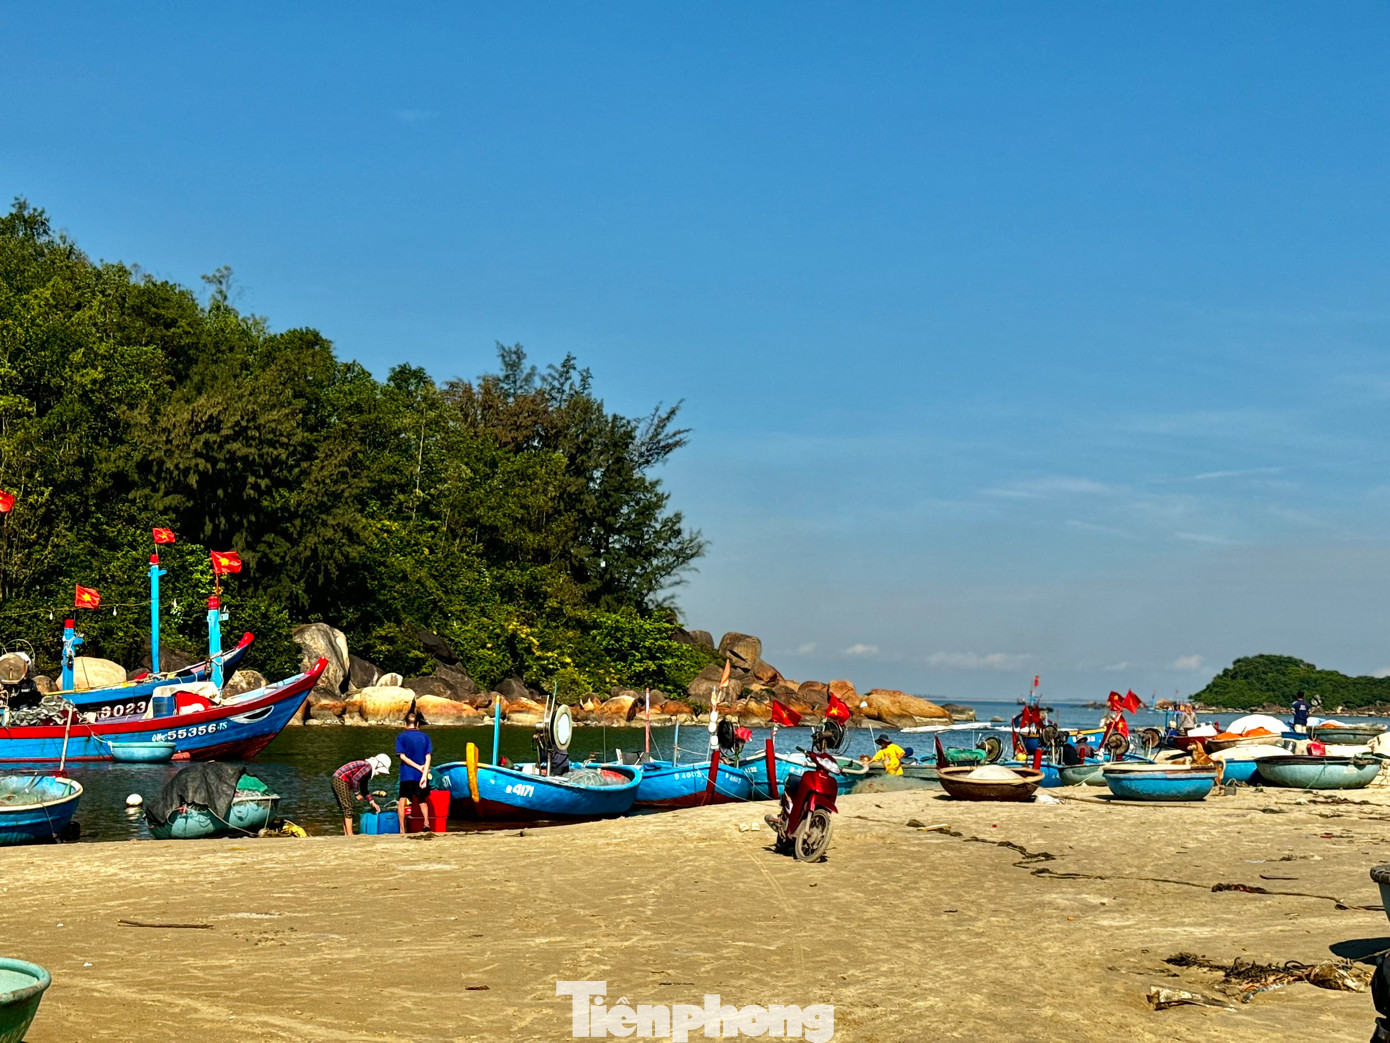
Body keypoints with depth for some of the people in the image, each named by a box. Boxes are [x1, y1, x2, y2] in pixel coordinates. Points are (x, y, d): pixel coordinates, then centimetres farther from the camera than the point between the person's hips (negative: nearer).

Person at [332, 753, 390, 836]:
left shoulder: (367, 771, 19)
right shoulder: (368, 767, -12)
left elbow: (364, 790, 26)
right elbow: (354, 779, -21)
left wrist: (372, 802, 22)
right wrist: (357, 794, -11)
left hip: (336, 781, 11)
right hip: (341, 781, -11)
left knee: (345, 811, 14)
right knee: (348, 809, -8)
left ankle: (346, 834, 16)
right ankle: (350, 835, -9)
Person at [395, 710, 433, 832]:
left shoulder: (401, 737, 0)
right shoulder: (425, 737, 6)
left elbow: (402, 756, -10)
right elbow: (428, 757, -4)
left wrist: (418, 767, -9)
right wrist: (424, 775, -11)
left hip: (407, 775, -3)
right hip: (421, 775, 3)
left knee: (402, 801, 3)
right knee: (422, 800, 21)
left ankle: (402, 830, -4)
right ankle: (426, 823, 5)